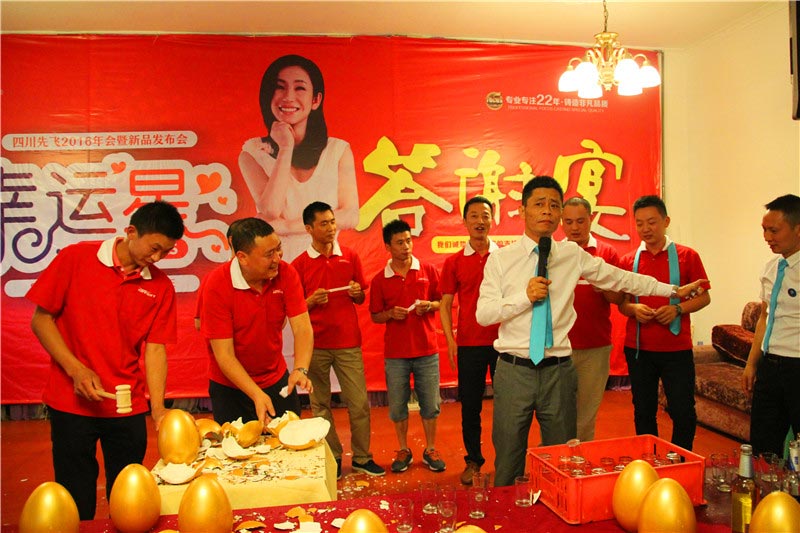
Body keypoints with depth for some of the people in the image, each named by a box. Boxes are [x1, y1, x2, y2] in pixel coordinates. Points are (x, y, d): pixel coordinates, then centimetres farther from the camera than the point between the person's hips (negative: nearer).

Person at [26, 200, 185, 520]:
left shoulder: (161, 287, -2)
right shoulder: (76, 258, -6)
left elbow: (155, 348, -2)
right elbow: (41, 319, -3)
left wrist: (158, 409, -10)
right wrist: (76, 370, -13)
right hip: (72, 402, -1)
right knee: (77, 503, 10)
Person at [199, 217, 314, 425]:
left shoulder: (286, 273, -14)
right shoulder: (216, 285, -23)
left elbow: (302, 327, -18)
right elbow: (224, 355, -22)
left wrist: (300, 369, -35)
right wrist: (256, 394, -31)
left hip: (277, 379, 3)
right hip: (230, 387, -3)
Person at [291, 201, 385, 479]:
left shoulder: (350, 256, 6)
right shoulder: (299, 264, 0)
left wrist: (358, 293, -8)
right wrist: (311, 301, -15)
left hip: (348, 342, 1)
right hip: (315, 345, -1)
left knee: (359, 402, 3)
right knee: (320, 405, 7)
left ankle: (362, 457, 20)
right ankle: (332, 458, 22)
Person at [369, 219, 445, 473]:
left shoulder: (428, 271, 2)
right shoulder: (379, 280, 1)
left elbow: (441, 302, 9)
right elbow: (375, 316, 6)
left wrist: (429, 305, -12)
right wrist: (391, 314, -13)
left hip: (427, 349, 0)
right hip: (395, 353, 0)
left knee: (430, 404, 8)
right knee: (397, 406, 8)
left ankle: (430, 450, 25)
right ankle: (403, 450, 27)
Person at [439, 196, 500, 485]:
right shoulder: (454, 262, 5)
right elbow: (445, 304, 7)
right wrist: (450, 339, -3)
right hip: (469, 345, 1)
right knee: (470, 405, 9)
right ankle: (473, 460, 25)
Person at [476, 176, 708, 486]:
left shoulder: (573, 256, 5)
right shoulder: (500, 260, 0)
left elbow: (622, 279, 15)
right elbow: (482, 314, -5)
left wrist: (673, 290, 17)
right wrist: (525, 297, -16)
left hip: (558, 370, 2)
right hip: (514, 370, -1)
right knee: (508, 463, 9)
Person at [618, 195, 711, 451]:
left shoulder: (687, 256, 1)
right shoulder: (628, 261, 6)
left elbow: (704, 296, 3)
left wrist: (678, 309, -14)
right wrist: (633, 309, -11)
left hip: (677, 347, -2)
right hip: (638, 348, 2)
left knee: (683, 411, 1)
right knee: (643, 411, 10)